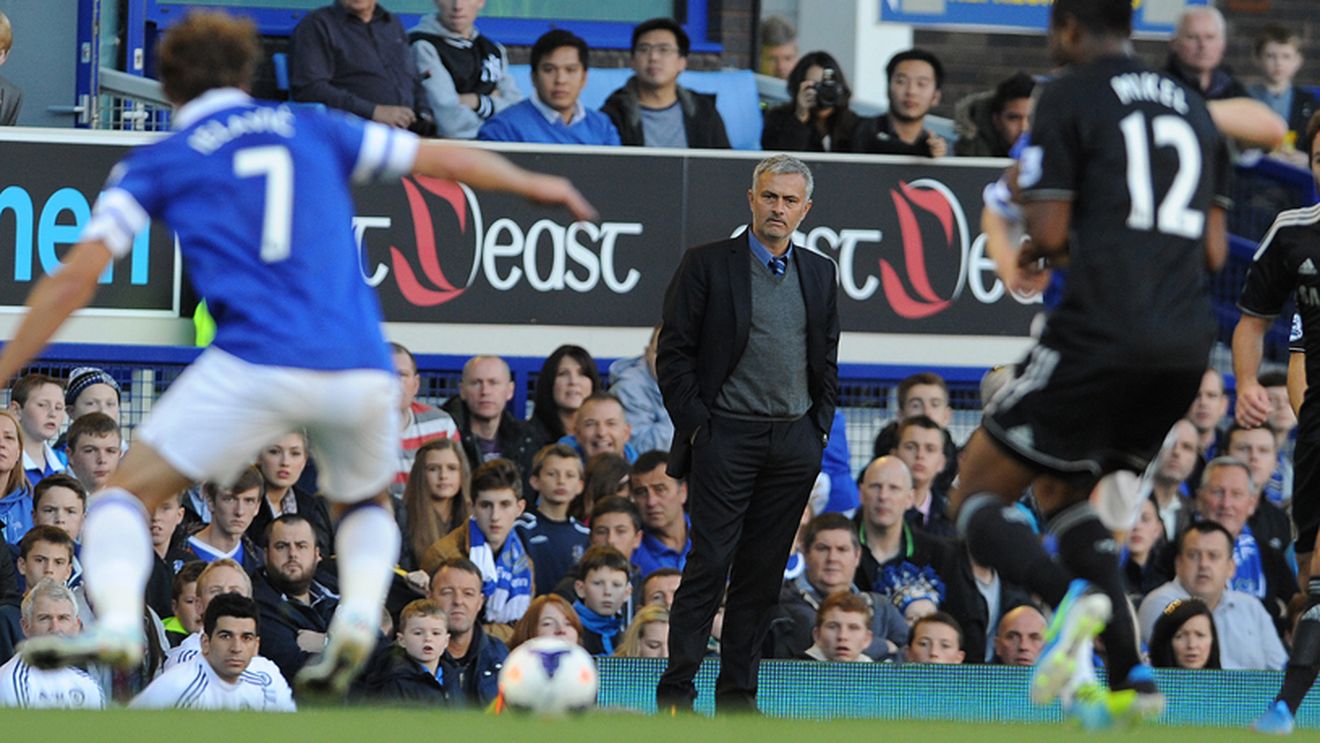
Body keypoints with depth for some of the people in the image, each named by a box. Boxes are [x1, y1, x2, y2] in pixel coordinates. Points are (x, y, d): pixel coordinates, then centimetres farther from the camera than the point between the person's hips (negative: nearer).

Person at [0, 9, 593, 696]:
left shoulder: (157, 164, 12)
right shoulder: (311, 130, 20)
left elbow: (75, 278, 4)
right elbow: (438, 158, 26)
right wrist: (536, 184, 42)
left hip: (255, 367, -3)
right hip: (361, 368, 3)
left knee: (127, 493, 8)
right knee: (363, 505, 30)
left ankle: (117, 622, -21)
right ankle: (359, 614, -1)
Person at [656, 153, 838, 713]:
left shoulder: (819, 274, 13)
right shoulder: (707, 265, -1)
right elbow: (673, 353, -2)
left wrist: (820, 426, 9)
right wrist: (695, 425, -8)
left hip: (795, 442, 4)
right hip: (727, 437, -4)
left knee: (764, 572, 5)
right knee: (710, 563, -8)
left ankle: (738, 695, 10)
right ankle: (676, 691, -6)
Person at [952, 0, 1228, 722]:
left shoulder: (1068, 98, 0)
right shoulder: (1190, 107, 19)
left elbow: (1051, 232, -6)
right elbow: (1214, 250, 16)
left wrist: (1034, 251, 15)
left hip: (1099, 334, -7)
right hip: (1187, 342, 7)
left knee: (978, 499, 5)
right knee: (1064, 492, 25)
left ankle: (1070, 596, -26)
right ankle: (1131, 679, 10)